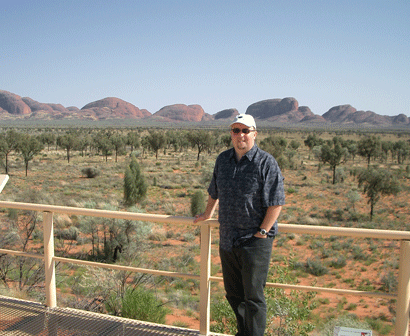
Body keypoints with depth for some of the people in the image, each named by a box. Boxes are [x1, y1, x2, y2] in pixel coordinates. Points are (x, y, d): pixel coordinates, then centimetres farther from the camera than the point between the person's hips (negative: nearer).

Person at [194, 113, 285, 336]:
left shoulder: (266, 162, -9)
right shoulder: (222, 160, 8)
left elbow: (276, 202, -11)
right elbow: (214, 191, 24)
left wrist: (262, 232, -13)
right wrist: (207, 213, 33)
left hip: (255, 242, -6)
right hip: (227, 239, 6)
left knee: (253, 296, 0)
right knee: (233, 293, 17)